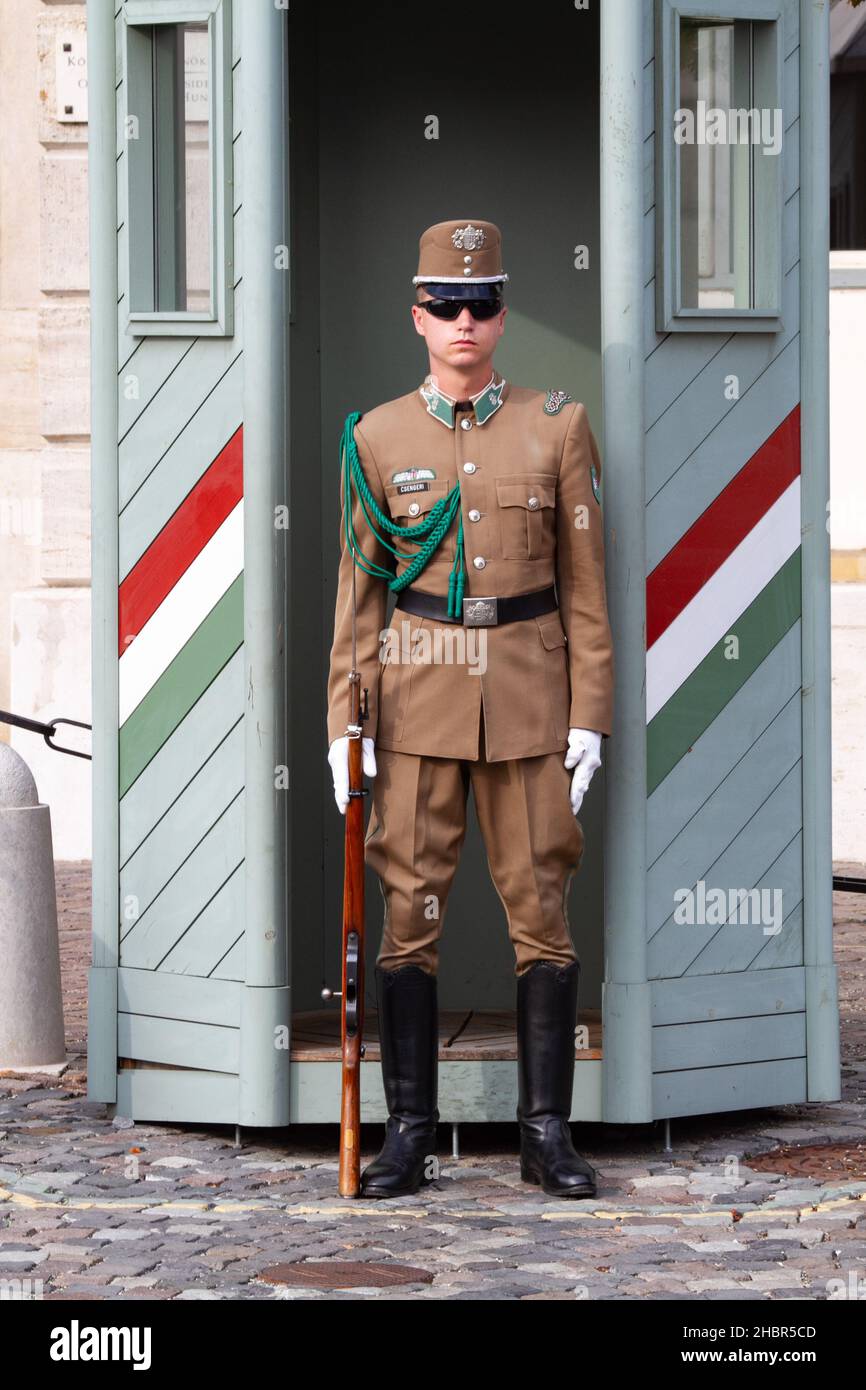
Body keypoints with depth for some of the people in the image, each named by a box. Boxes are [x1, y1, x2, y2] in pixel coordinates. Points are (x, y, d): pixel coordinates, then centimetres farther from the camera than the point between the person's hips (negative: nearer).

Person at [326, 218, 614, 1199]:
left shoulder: (557, 426, 3)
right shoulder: (377, 438, 4)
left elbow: (585, 586, 3)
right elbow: (358, 590, 6)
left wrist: (589, 714, -2)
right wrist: (345, 723, -2)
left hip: (528, 694, 0)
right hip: (417, 694, 0)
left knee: (541, 906, 1)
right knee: (410, 908, 0)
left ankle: (546, 1133, 9)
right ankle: (409, 1133, 8)